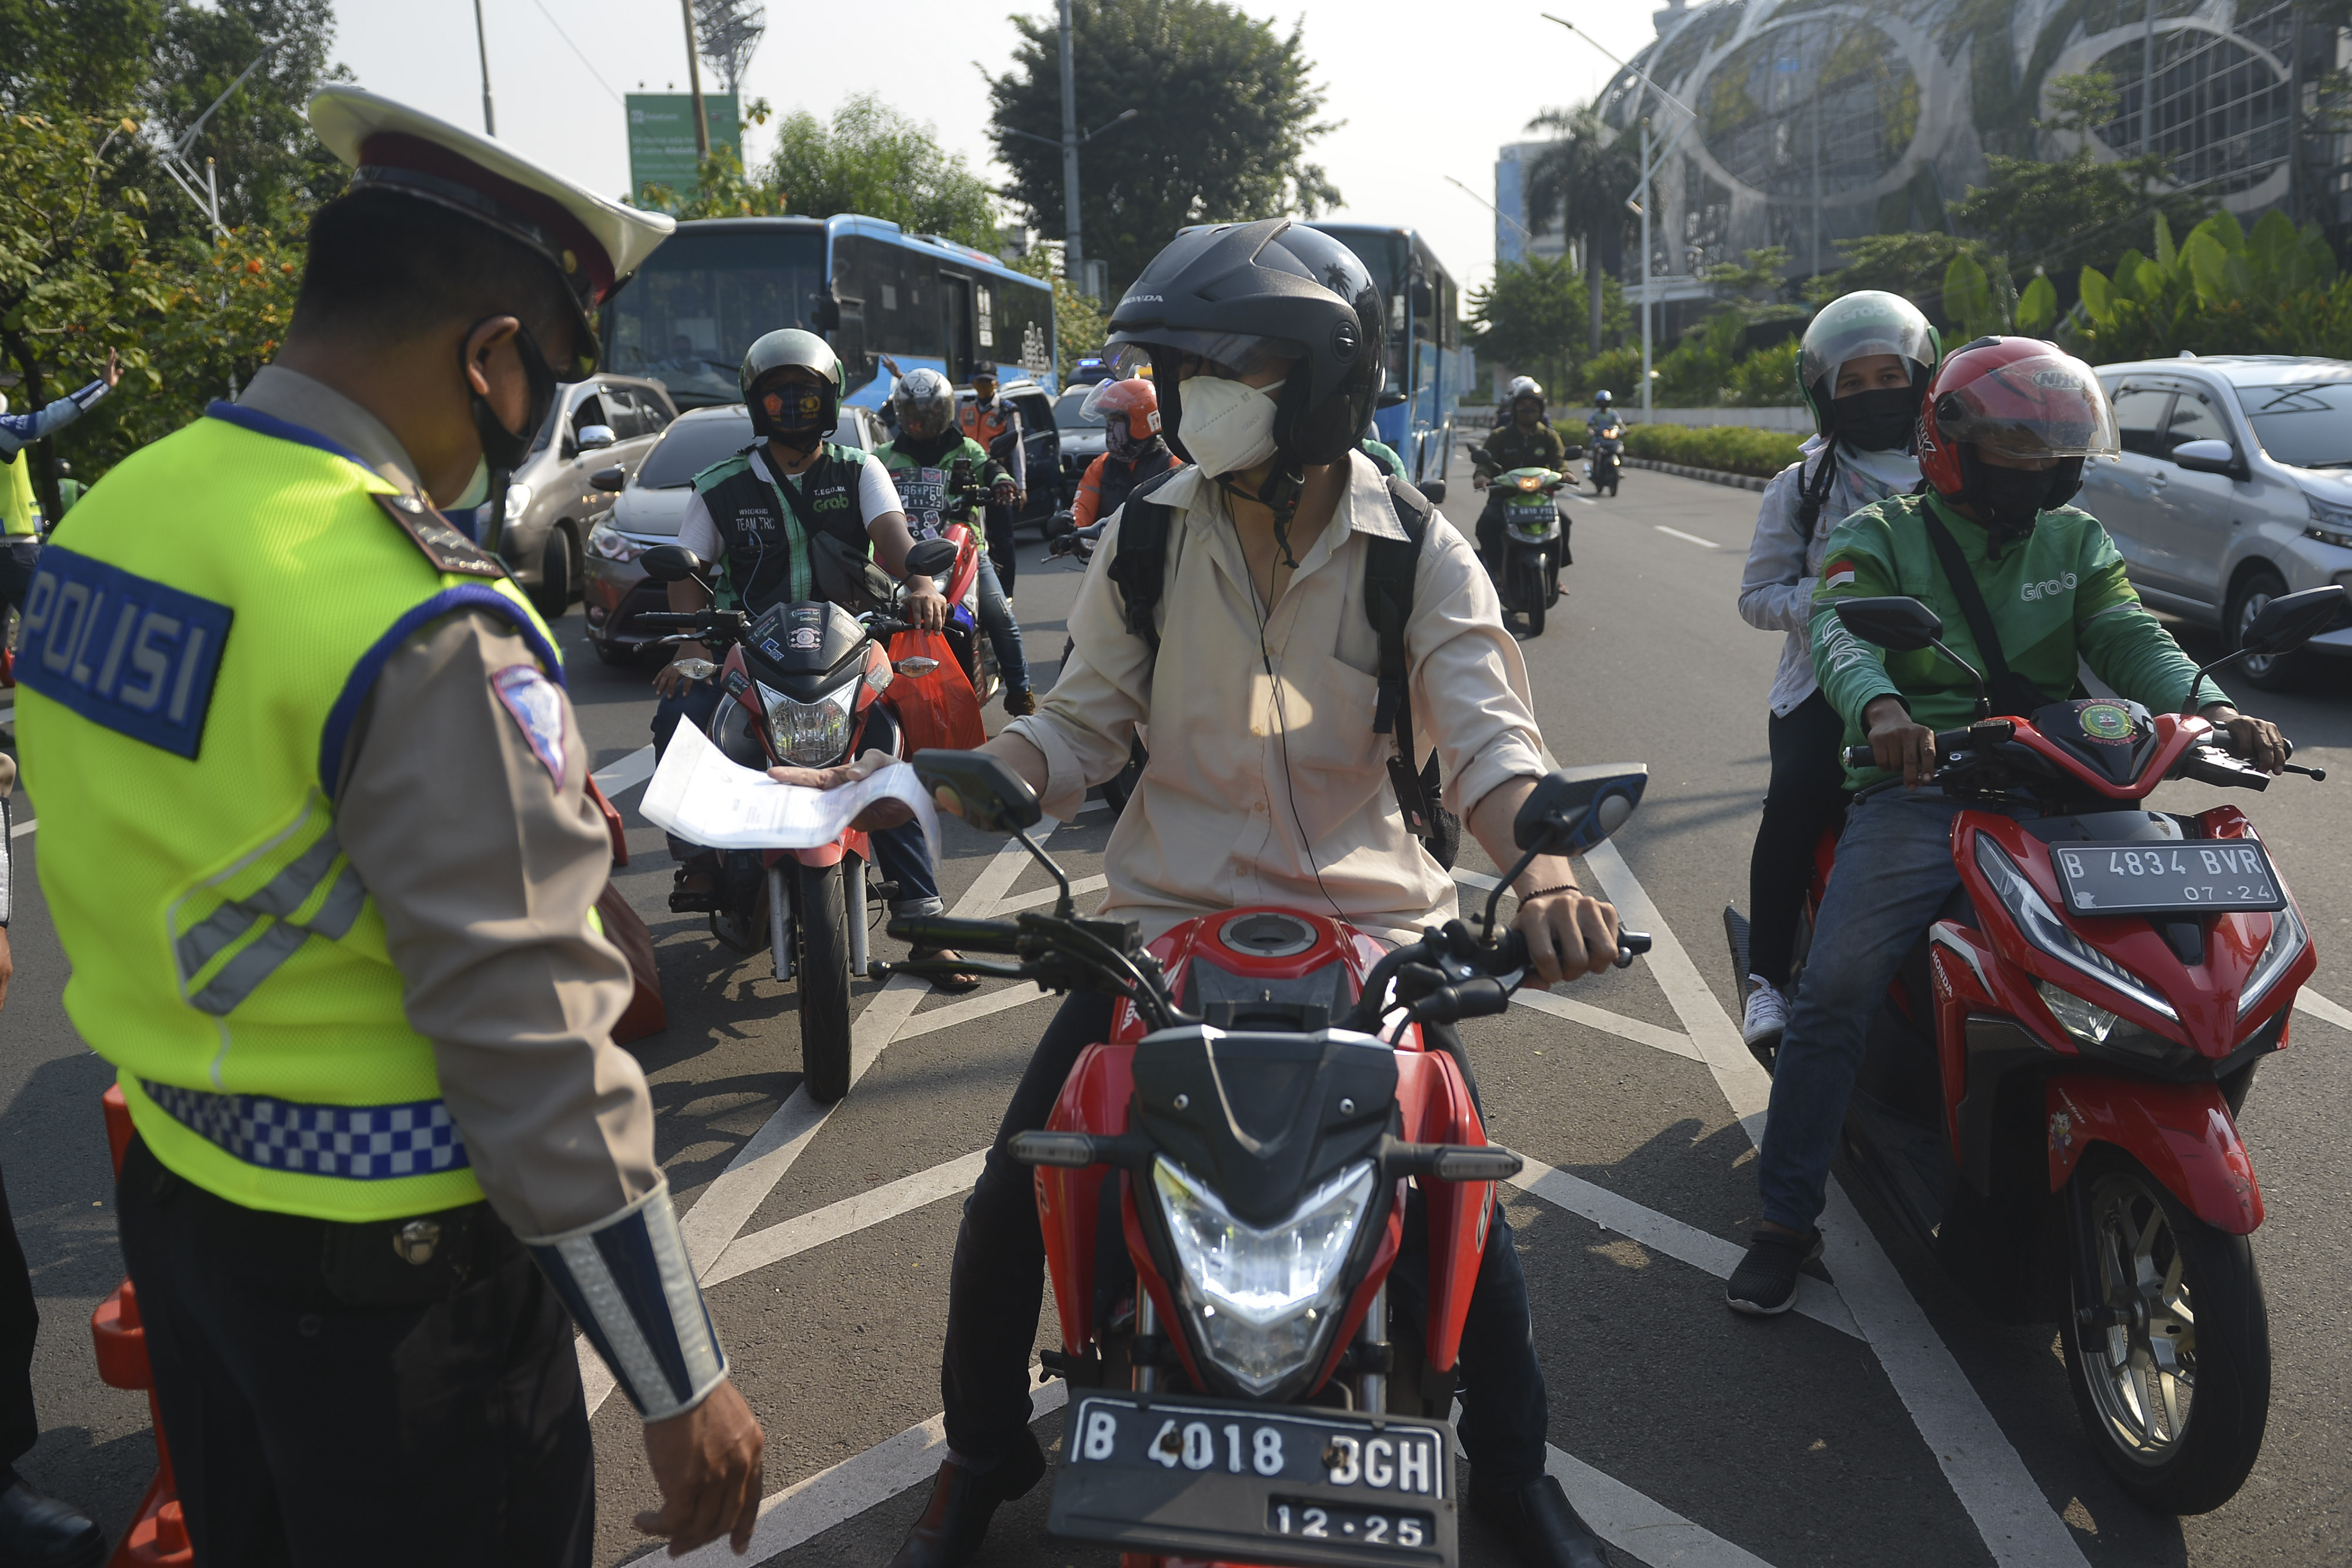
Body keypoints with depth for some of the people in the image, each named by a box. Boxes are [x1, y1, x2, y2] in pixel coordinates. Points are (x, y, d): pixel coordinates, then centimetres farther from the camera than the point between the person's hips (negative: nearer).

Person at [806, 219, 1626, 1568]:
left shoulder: (1416, 548, -4)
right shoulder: (1145, 536, 1)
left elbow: (1488, 731, -12)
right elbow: (1083, 728, 3)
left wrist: (1545, 865, -33)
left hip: (1369, 916, -1)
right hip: (1169, 910, 2)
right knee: (1013, 1193, -4)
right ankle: (983, 1456, 24)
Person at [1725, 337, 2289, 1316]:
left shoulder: (2076, 542, 20)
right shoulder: (1883, 536, 6)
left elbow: (2131, 639, 4)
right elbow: (1841, 629, -14)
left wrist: (2212, 708, -18)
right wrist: (1881, 707, -38)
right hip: (1918, 787, -4)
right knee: (1836, 990, -20)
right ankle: (1786, 1219, -8)